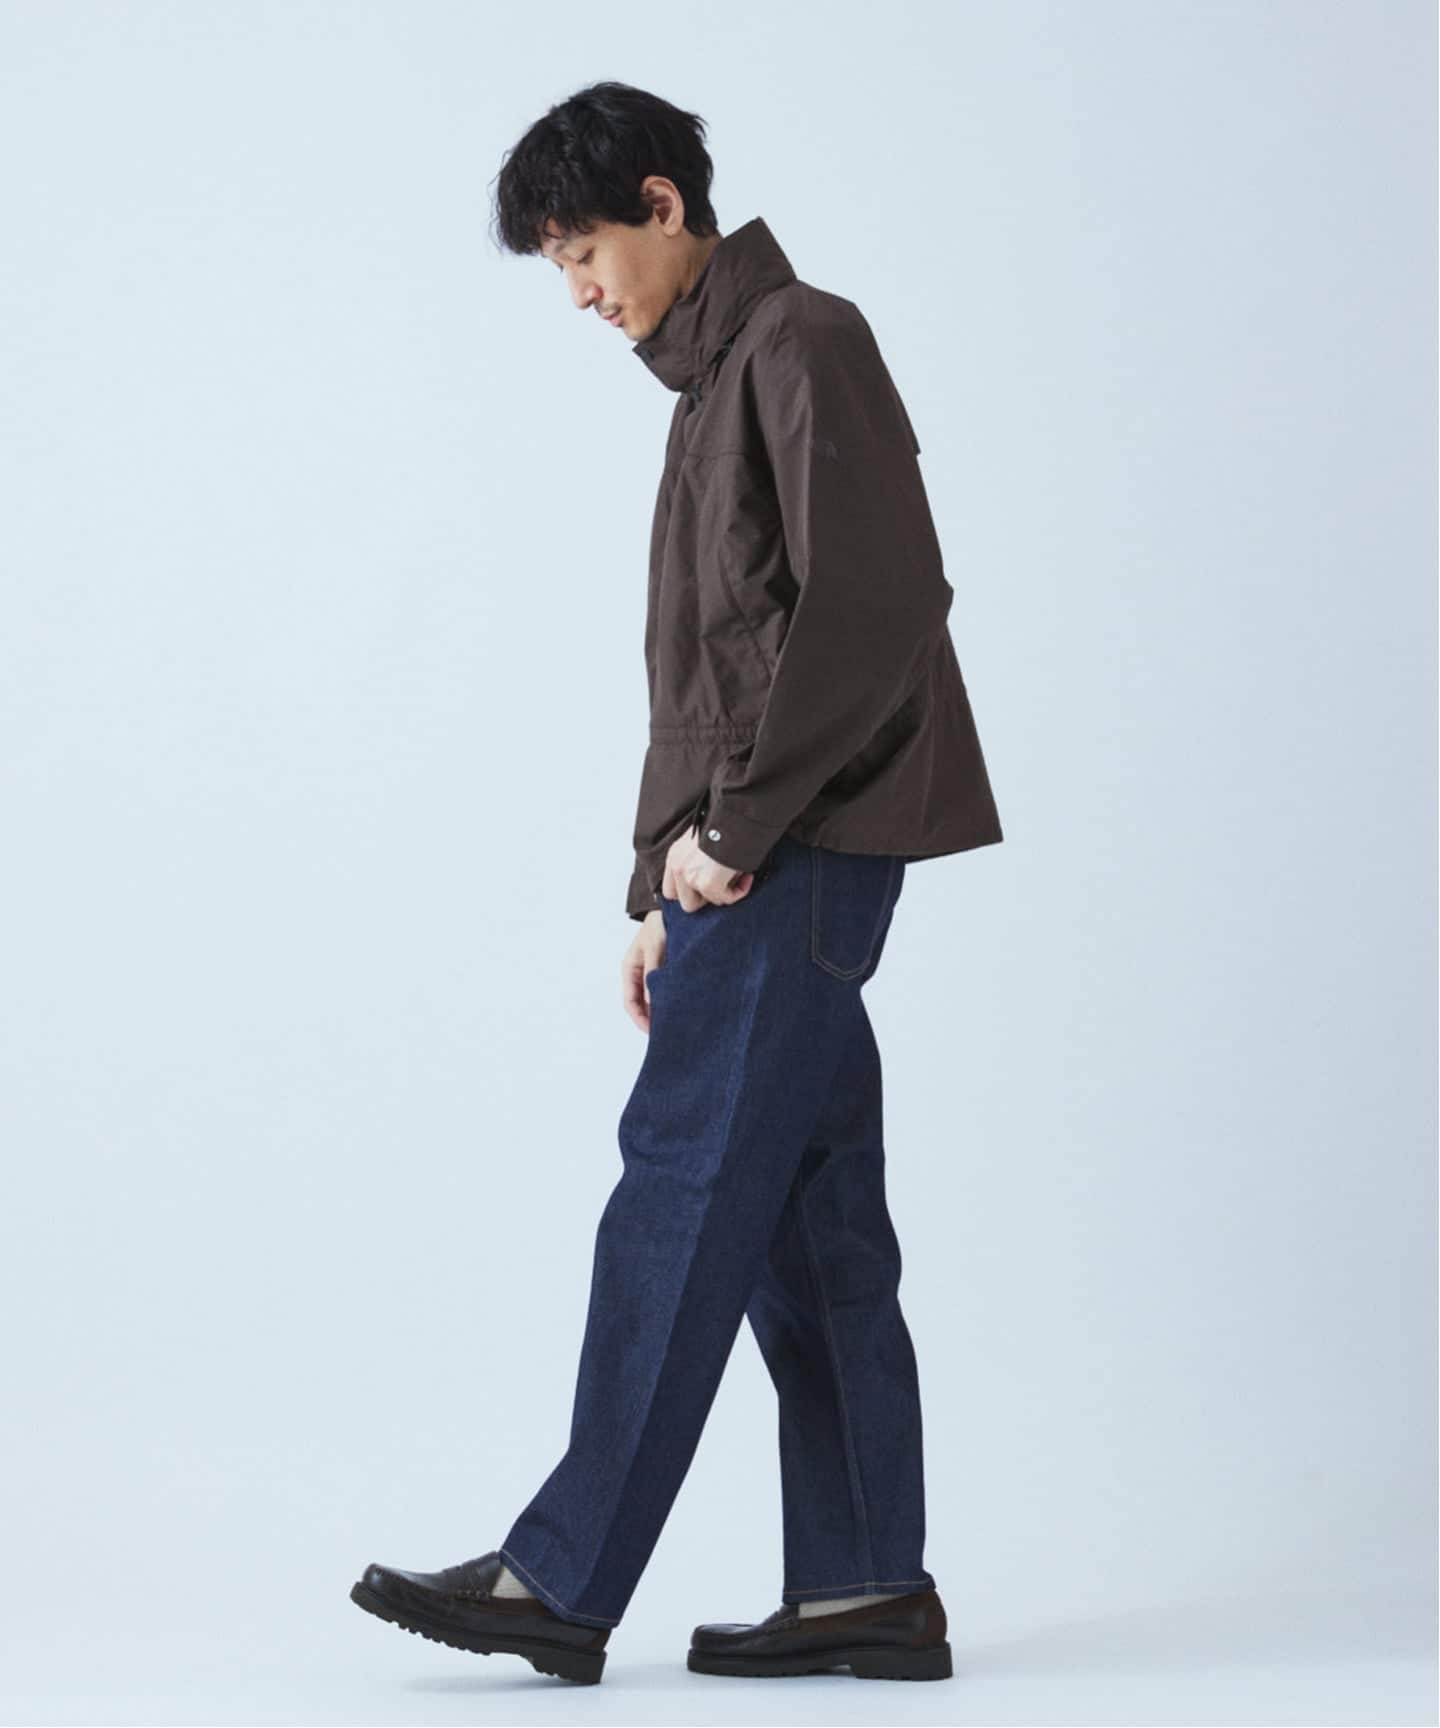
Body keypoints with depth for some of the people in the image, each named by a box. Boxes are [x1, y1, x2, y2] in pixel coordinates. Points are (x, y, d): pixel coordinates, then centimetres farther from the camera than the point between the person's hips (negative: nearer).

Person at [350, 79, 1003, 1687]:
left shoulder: (803, 344, -5)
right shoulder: (712, 385, 24)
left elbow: (874, 606, -17)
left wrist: (734, 826, -17)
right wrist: (663, 887, 19)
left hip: (800, 847, -10)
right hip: (756, 865, 10)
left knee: (681, 1185, -11)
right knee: (806, 1218, 6)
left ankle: (562, 1579, -9)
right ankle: (866, 1586, 8)